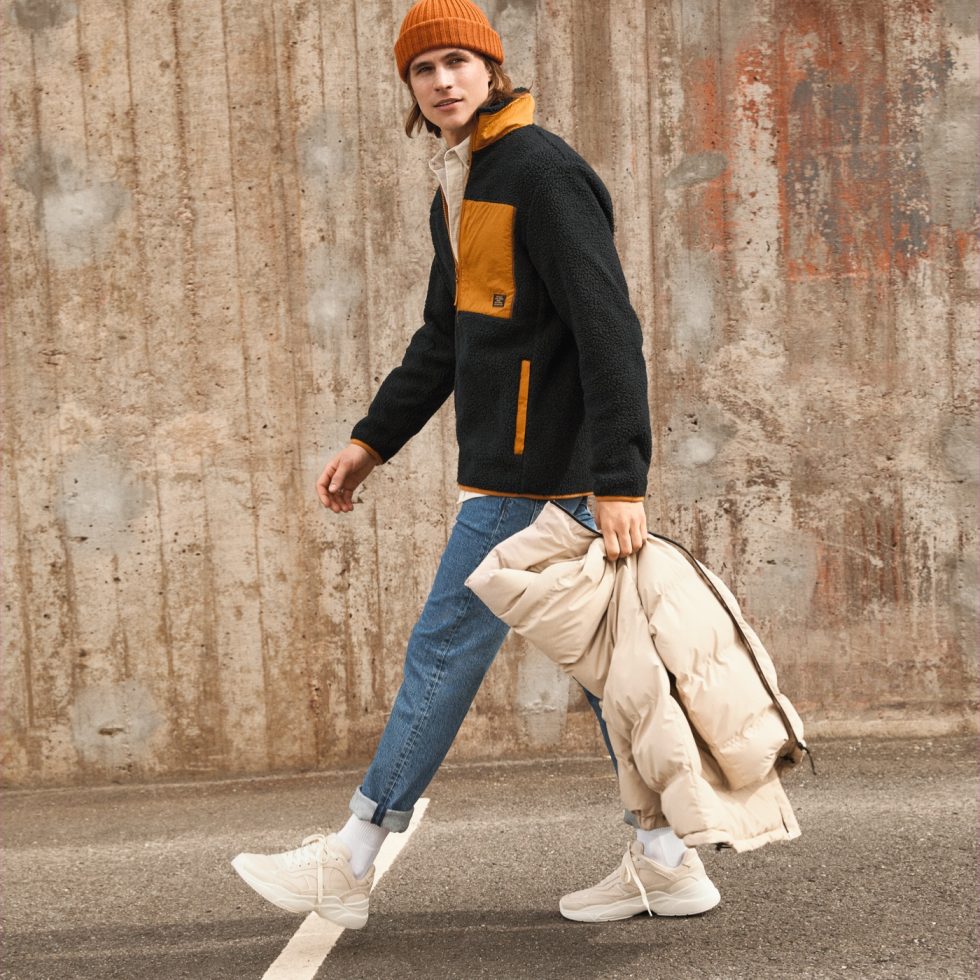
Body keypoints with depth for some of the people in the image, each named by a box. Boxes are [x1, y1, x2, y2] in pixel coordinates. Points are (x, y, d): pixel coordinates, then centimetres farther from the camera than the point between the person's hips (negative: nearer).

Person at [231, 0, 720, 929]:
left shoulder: (543, 171, -12)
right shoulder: (457, 196, 19)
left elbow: (608, 328, -19)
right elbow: (444, 338, 26)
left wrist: (620, 477, -25)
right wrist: (372, 440, 22)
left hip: (531, 464, -10)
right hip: (546, 466, 10)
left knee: (444, 647, -3)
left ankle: (349, 862, 8)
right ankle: (667, 862, 17)